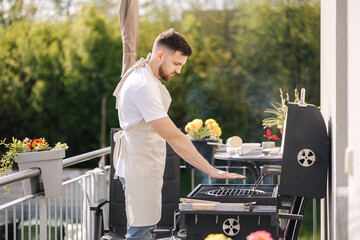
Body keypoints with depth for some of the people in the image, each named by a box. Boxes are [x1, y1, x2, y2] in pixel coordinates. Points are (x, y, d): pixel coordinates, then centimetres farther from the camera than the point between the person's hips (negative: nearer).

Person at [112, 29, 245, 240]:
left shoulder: (144, 75, 9)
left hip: (147, 167, 11)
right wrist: (211, 171, -29)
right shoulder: (143, 87, -25)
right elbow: (174, 138, -29)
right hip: (139, 170, -11)